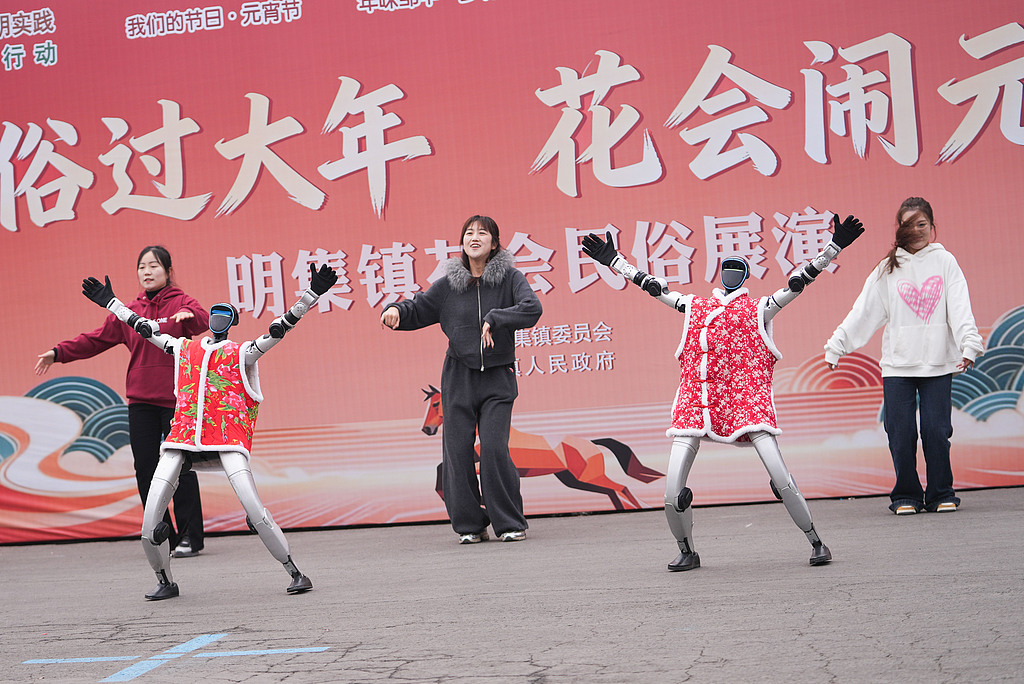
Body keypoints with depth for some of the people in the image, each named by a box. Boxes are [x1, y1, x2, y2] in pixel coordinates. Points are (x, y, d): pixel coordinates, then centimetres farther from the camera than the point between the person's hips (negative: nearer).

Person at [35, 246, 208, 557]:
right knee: (145, 469, 3)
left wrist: (190, 315, -42)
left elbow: (203, 321, -20)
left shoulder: (181, 303, 1)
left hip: (176, 399, -5)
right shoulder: (130, 311, 14)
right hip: (141, 401, 5)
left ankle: (190, 537, 3)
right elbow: (96, 339, 15)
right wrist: (59, 352, 7)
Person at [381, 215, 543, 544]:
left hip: (498, 378, -3)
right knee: (457, 450, -1)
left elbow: (532, 308, -16)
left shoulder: (509, 278, -1)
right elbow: (417, 311, 14)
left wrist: (495, 319, -26)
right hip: (459, 377, 3)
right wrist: (397, 310, -7)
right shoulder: (449, 284, 7)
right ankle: (470, 524, 11)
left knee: (495, 448, -13)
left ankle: (510, 523, 0)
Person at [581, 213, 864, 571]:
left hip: (746, 397, -3)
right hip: (696, 399, 3)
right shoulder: (694, 306, 20)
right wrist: (613, 259, 30)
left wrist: (834, 246, 0)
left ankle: (816, 542, 7)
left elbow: (801, 280, 7)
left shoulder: (759, 309, 12)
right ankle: (687, 551, 20)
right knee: (672, 495, -4)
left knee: (782, 480, -13)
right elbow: (651, 284, 27)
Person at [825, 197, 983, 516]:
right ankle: (906, 496, 11)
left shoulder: (945, 262, 7)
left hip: (938, 364, -1)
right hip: (897, 364, 1)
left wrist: (969, 344, -18)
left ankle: (941, 494, 11)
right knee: (901, 433, -2)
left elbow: (960, 309, -3)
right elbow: (863, 311, 7)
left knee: (936, 431, -4)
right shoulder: (888, 268, 10)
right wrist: (836, 345, -1)